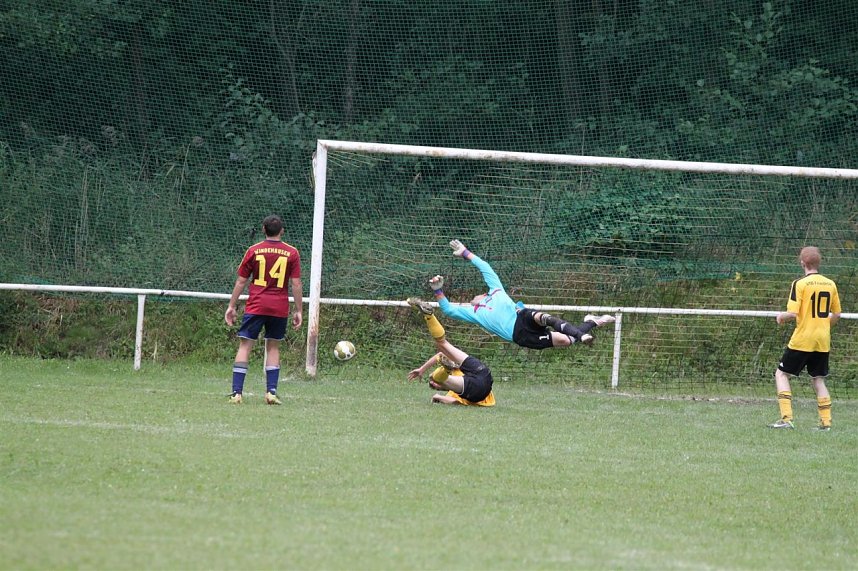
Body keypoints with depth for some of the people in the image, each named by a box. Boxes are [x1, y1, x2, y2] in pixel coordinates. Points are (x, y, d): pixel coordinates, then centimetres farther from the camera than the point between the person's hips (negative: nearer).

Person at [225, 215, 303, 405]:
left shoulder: (254, 251, 1)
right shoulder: (292, 253, 1)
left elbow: (241, 282, 3)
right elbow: (296, 284, 0)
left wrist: (232, 306, 9)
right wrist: (298, 310, 6)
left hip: (256, 306, -1)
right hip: (280, 309, 1)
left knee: (245, 345, 0)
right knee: (273, 347, 13)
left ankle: (236, 392, -9)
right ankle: (271, 392, 4)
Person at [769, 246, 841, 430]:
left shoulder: (800, 284, -12)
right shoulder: (830, 284, 4)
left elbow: (793, 313, -18)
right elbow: (836, 314, 10)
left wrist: (781, 316, 3)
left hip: (802, 340, -5)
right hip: (823, 341, 5)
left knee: (781, 374, 6)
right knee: (818, 380, 15)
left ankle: (786, 418, -6)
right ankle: (826, 421, 8)